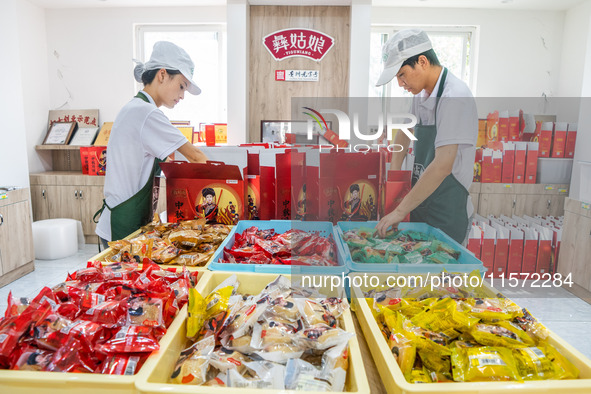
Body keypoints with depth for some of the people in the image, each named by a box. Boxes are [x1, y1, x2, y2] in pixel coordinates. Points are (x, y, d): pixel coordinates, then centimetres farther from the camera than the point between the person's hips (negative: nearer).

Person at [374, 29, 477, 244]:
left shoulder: (455, 97, -20)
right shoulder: (421, 93, 7)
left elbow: (443, 165, -28)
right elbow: (404, 132, 22)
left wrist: (400, 211, -25)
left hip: (447, 214, -8)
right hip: (419, 204, 8)